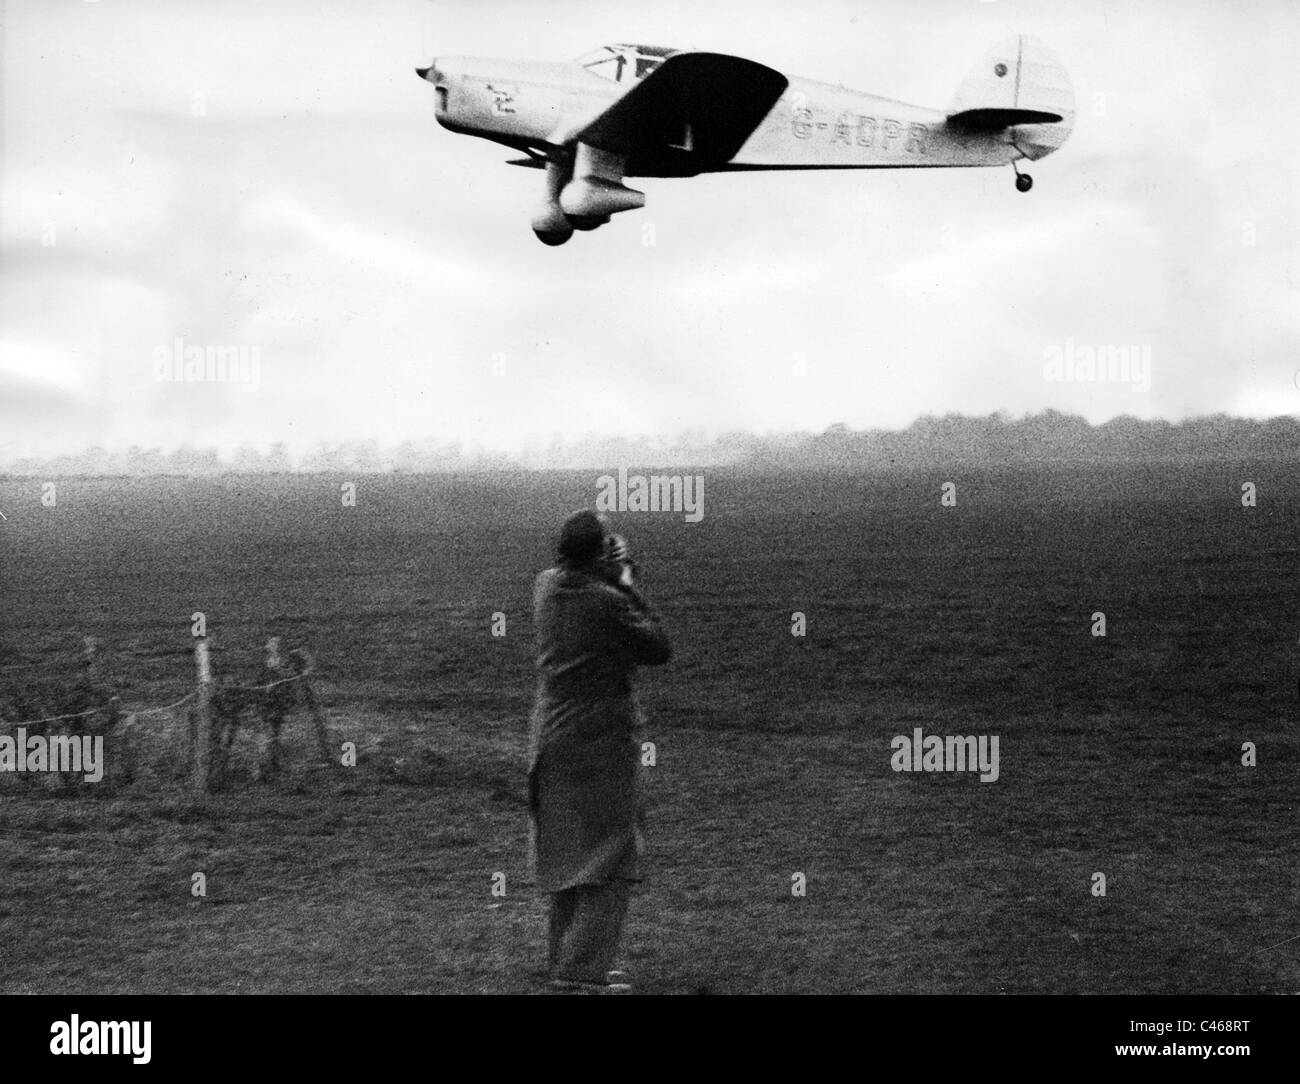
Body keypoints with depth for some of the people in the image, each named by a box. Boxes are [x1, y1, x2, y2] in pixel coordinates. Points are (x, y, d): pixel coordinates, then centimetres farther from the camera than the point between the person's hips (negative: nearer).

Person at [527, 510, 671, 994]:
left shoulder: (546, 586, 2)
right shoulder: (609, 603, -20)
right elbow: (658, 649, -8)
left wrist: (616, 576, 6)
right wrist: (629, 587, -4)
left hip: (552, 737, 8)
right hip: (602, 740, -8)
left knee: (566, 856, 17)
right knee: (610, 859, 0)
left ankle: (564, 960, 25)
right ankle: (582, 968, -4)